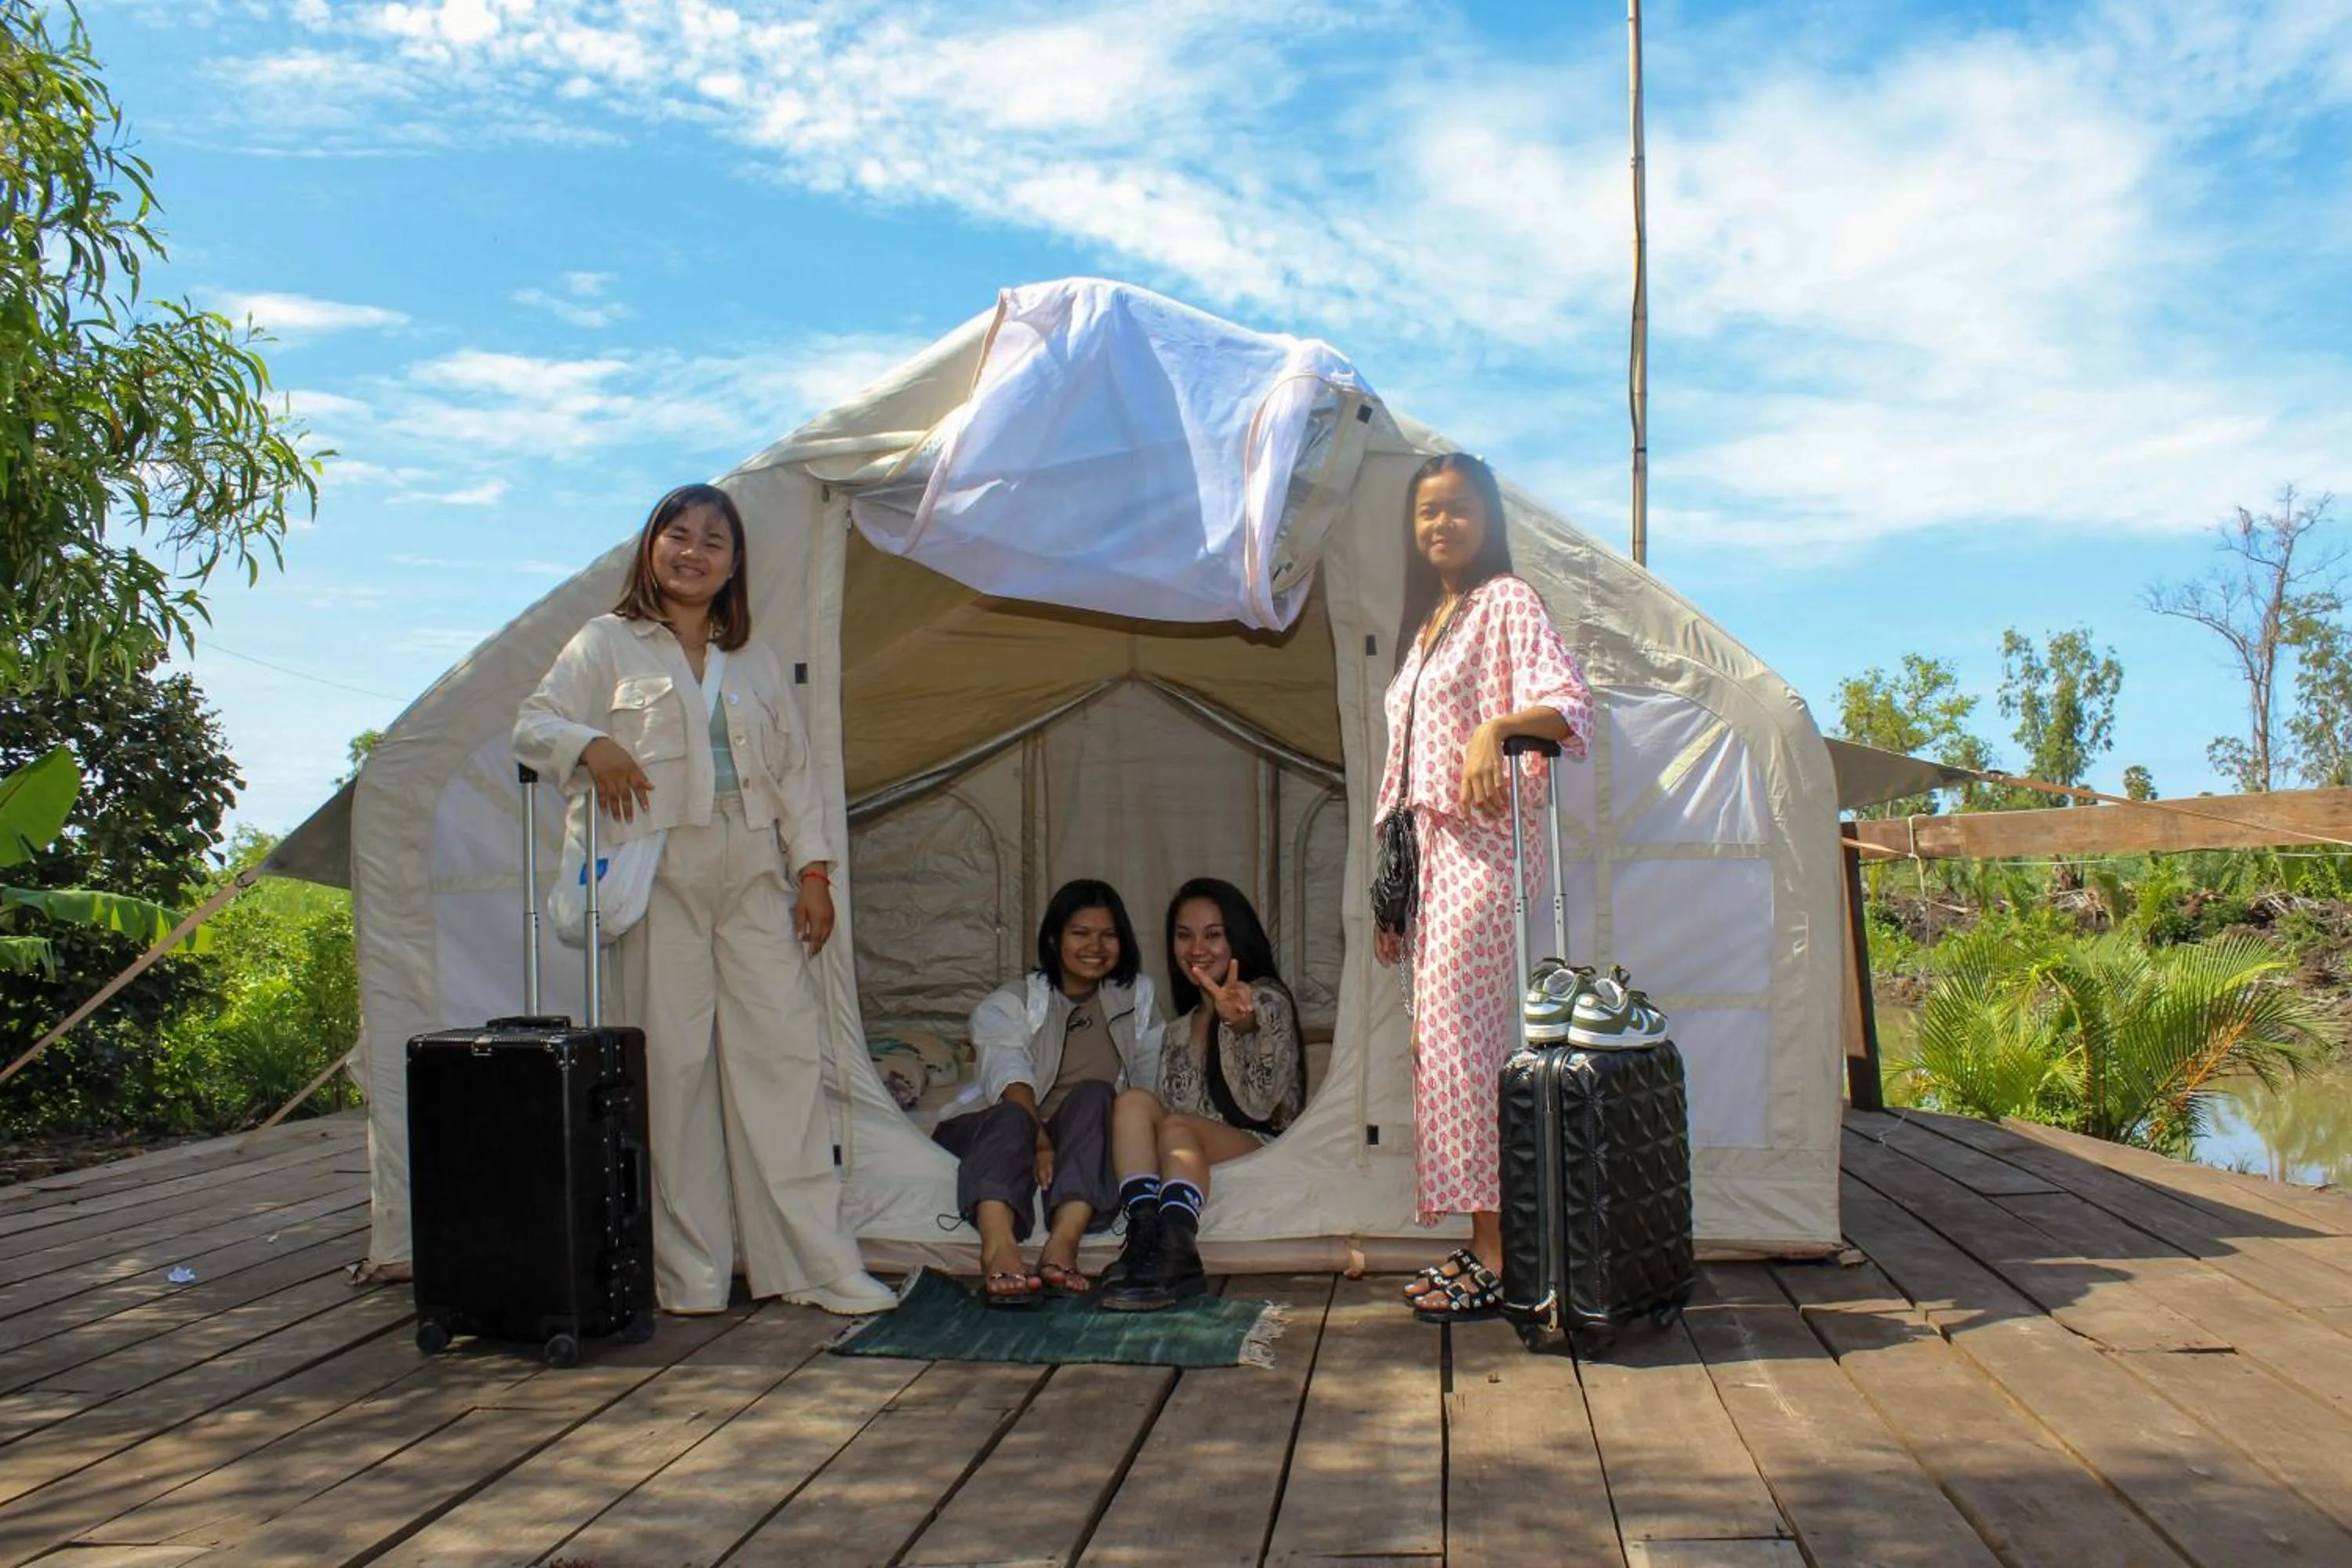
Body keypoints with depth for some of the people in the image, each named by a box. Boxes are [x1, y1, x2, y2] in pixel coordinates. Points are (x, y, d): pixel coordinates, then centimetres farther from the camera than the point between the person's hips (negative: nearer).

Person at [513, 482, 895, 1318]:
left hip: (753, 875, 3)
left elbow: (793, 773, 18)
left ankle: (821, 1263, 2)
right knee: (675, 1062, -4)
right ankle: (690, 1272, 4)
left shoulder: (756, 661, 21)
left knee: (783, 1049, -2)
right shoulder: (608, 644, 10)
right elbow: (534, 725, 5)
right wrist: (591, 746, -17)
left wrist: (813, 870, 8)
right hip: (659, 878, -3)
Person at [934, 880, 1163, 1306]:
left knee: (1094, 1094, -30)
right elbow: (1009, 1076, -12)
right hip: (1021, 1124, -1)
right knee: (1009, 1116, -34)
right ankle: (998, 1248, -62)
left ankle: (1063, 1243, -50)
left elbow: (1150, 1083, 8)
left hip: (1088, 1140, 1)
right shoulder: (1012, 1003, 9)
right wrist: (1038, 1139, -31)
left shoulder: (1137, 996, 19)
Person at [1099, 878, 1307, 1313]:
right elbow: (1173, 1108, 15)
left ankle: (1174, 1254, -50)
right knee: (1133, 1101, -21)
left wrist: (1239, 1028, -27)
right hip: (1198, 1154, 5)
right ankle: (1146, 1234, -37)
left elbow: (1258, 1106, -11)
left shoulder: (1267, 1000, 3)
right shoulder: (1181, 1027, 22)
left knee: (1177, 1127, -32)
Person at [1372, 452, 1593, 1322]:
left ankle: (1496, 1262, -7)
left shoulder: (1505, 601, -2)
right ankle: (1481, 1245, 12)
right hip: (1429, 851, 9)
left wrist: (1496, 727, -35)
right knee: (1438, 1043, 6)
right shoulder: (1427, 622, 23)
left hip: (1483, 850, -9)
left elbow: (1569, 701, -16)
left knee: (1464, 1041, -11)